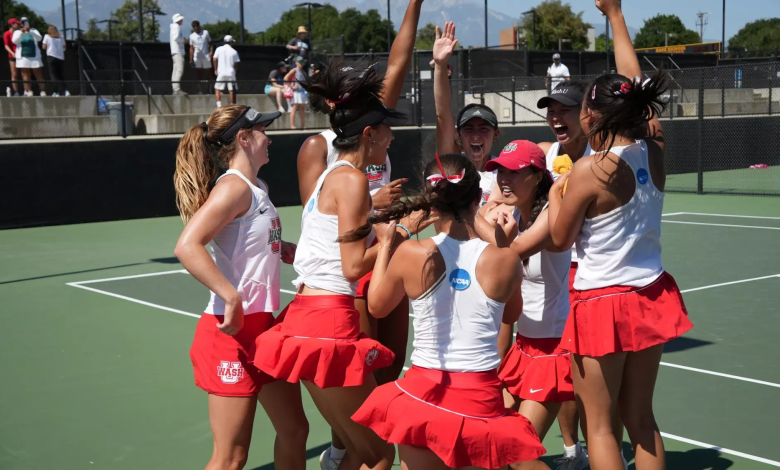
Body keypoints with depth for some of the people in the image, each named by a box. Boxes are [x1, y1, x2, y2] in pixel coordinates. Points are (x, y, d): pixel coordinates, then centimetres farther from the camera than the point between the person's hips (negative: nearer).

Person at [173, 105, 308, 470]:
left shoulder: (257, 188, 13)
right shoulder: (234, 186, -15)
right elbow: (187, 247, -27)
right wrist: (232, 298, -30)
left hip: (266, 325, 10)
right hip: (234, 331, -10)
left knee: (294, 430, 18)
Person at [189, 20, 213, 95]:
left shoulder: (206, 33, 7)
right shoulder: (192, 36, 9)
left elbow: (210, 43, 8)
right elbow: (191, 48, 9)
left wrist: (211, 51, -10)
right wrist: (191, 59, 2)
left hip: (206, 56, 0)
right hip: (197, 57, 0)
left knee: (208, 73, 1)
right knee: (198, 74, -3)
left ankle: (208, 88, 10)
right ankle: (199, 90, -4)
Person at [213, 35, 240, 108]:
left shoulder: (219, 49, 3)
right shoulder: (234, 51, 1)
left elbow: (214, 59, 0)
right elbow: (236, 64, 0)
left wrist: (215, 70, 9)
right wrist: (236, 73, 12)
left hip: (221, 73, 1)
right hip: (231, 73, -1)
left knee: (217, 89, 9)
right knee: (232, 91, 5)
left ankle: (219, 105, -5)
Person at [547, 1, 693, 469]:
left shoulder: (588, 171, -18)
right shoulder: (654, 152, -3)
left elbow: (560, 239, -7)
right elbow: (635, 87, 11)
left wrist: (555, 193, 10)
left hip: (603, 303, -6)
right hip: (651, 297, 6)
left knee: (600, 424, 6)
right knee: (641, 418, 16)